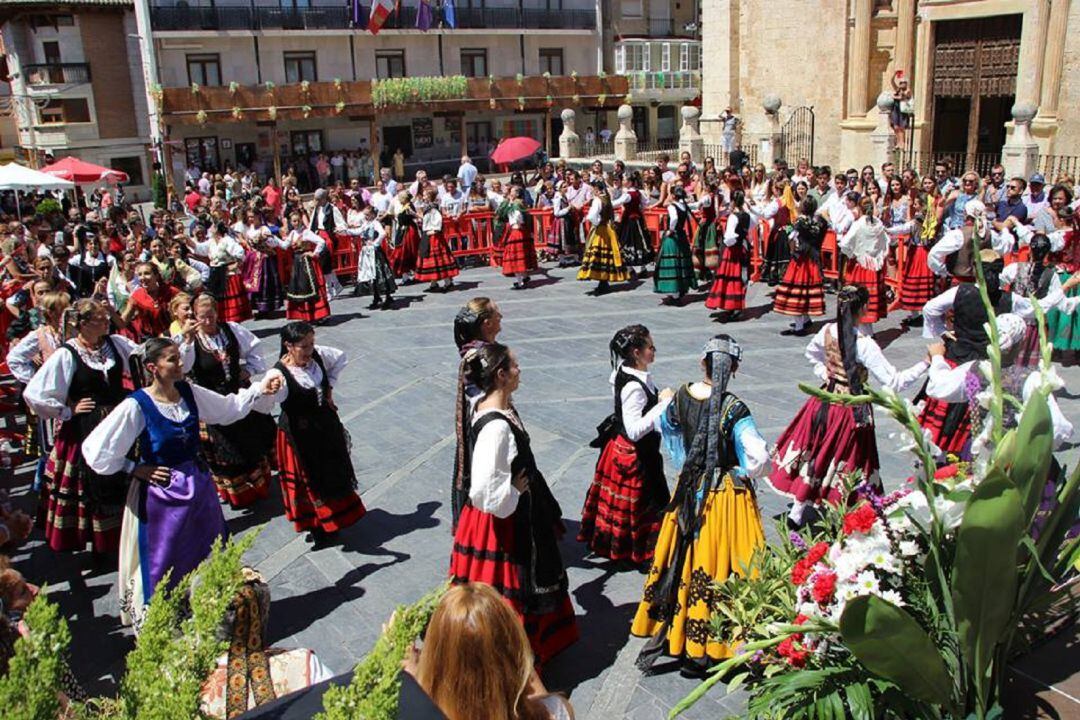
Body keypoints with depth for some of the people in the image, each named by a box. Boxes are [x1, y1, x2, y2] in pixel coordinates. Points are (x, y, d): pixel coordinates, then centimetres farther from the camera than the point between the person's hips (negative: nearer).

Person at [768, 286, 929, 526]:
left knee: (813, 456, 19)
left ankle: (797, 511, 28)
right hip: (852, 410, -6)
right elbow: (893, 382, -23)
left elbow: (811, 353, 18)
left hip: (824, 402, 6)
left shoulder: (827, 331, -5)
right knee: (844, 460, 10)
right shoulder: (864, 344, -24)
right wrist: (926, 362, -20)